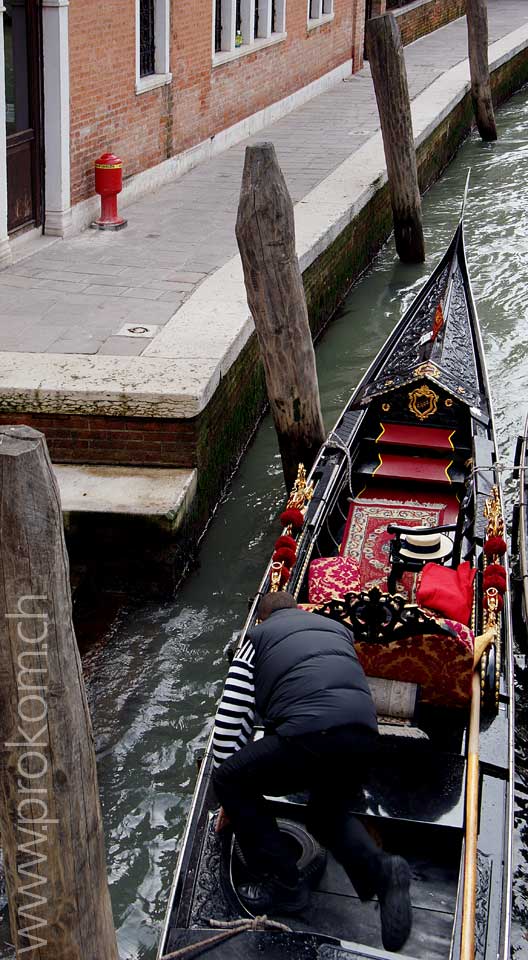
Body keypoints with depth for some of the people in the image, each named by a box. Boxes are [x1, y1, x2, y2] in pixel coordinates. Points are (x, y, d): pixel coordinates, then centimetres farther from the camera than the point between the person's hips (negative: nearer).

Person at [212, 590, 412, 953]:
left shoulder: (258, 637, 19)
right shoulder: (338, 628, 31)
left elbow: (230, 718, 17)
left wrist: (233, 794, 27)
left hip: (309, 734, -6)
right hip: (364, 735, 6)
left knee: (229, 781, 17)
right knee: (327, 813, 31)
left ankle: (284, 885, 12)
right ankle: (380, 869, 5)